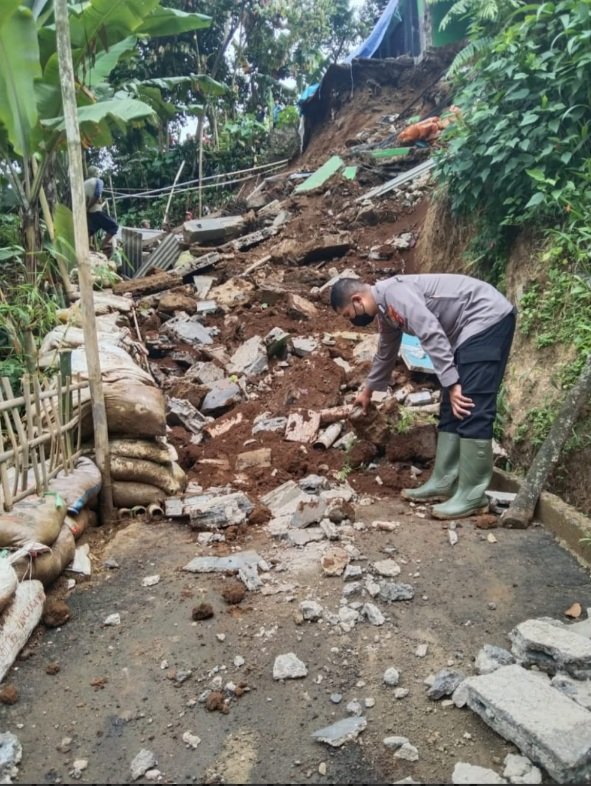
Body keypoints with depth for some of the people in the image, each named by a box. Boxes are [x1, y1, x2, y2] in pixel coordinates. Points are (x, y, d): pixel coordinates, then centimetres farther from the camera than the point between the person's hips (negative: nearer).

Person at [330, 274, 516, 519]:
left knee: (471, 409, -14)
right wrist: (368, 390, 44)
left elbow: (432, 334, -26)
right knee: (451, 410, 8)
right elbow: (385, 354, 31)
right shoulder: (386, 310, 14)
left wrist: (451, 384, -24)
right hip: (468, 329, 10)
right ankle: (442, 483, 12)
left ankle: (471, 495, -10)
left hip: (488, 318, -10)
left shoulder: (393, 292, -17)